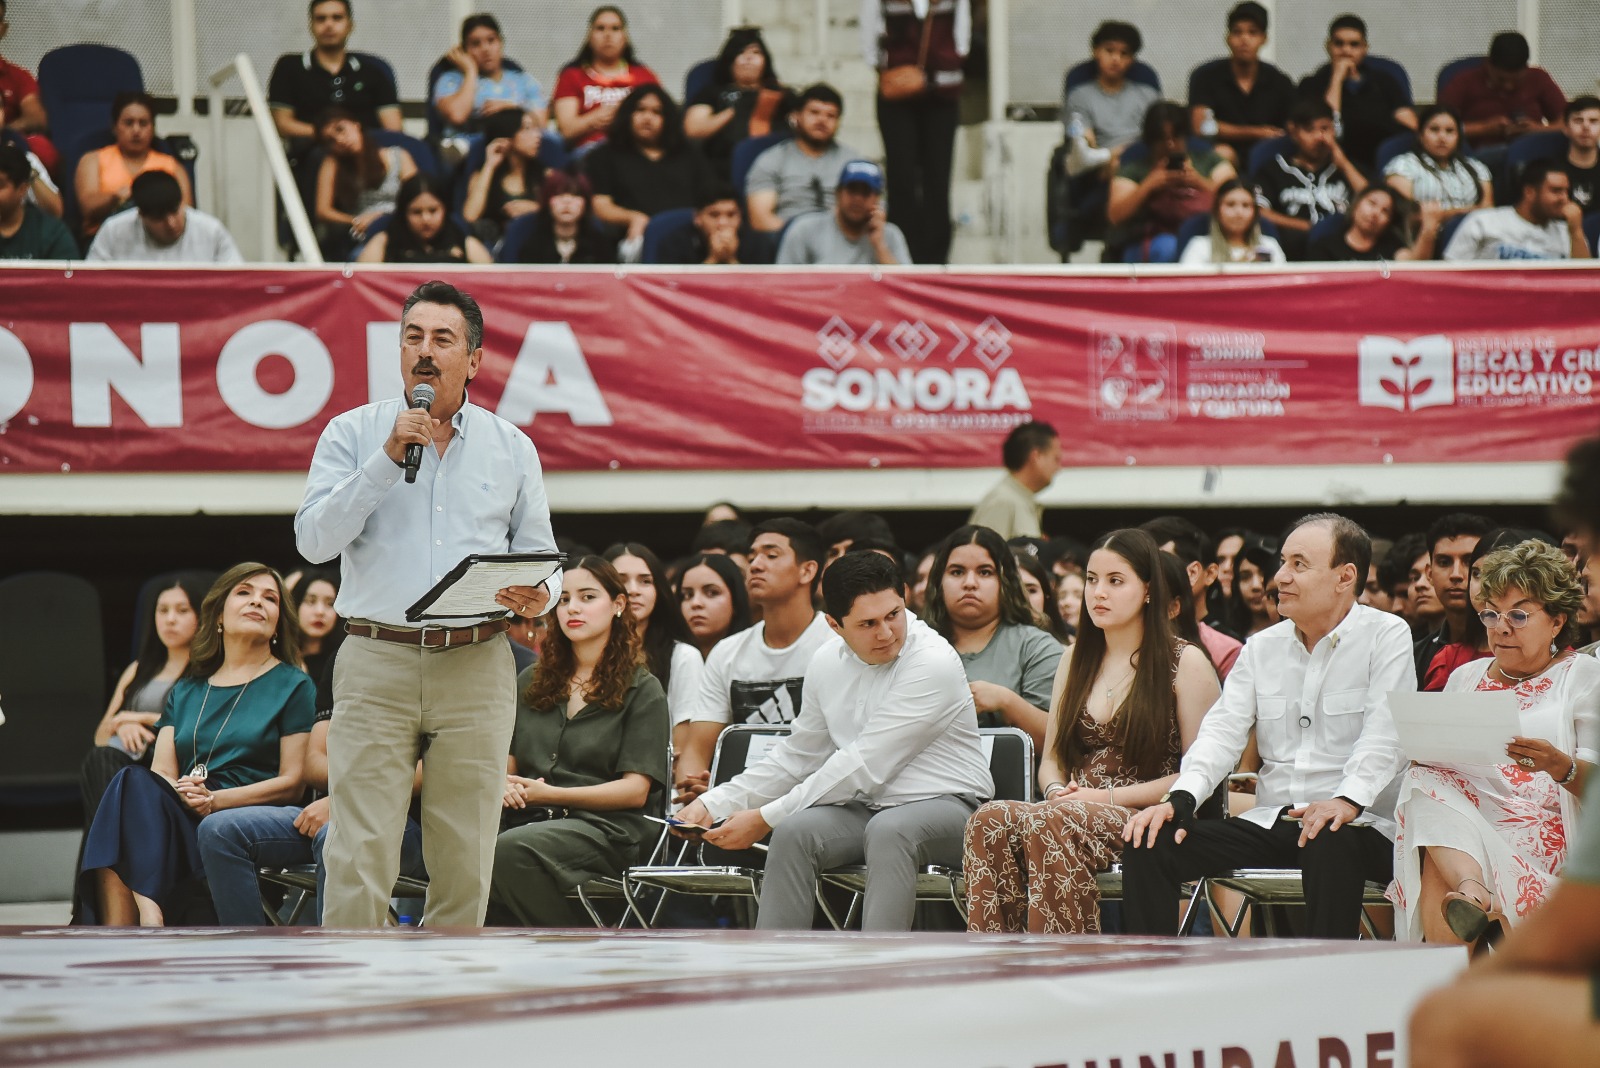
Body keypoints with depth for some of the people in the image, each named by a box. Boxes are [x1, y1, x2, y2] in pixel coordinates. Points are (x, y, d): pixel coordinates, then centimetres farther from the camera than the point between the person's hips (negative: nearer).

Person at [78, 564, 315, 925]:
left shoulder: (292, 685, 12)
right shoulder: (185, 691, 26)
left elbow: (293, 782, 3)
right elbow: (162, 771, 14)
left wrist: (215, 799, -10)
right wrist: (180, 793, -12)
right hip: (178, 822, 4)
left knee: (133, 787, -32)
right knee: (134, 784, -32)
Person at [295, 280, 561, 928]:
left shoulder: (511, 449, 13)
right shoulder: (353, 434, 7)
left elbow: (540, 553, 15)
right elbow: (313, 540, -5)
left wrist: (537, 597, -8)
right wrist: (388, 458, -11)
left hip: (476, 670, 2)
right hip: (377, 662, -2)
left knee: (465, 860, 3)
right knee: (359, 857, -10)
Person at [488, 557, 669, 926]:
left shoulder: (642, 690, 9)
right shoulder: (531, 682, 25)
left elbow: (635, 791, -1)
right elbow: (506, 762, 21)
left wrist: (549, 794, -11)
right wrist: (503, 785, -5)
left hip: (606, 828, -4)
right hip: (532, 821, 4)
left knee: (509, 851, -38)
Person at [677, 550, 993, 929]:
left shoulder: (933, 663, -17)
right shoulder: (828, 662, 6)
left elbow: (864, 767, -19)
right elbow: (797, 755, 19)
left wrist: (766, 818, -16)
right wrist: (714, 804, 7)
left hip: (945, 804, -5)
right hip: (865, 809, 5)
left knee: (888, 830, -37)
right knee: (794, 831, -23)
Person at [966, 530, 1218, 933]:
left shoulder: (1185, 663, 2)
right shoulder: (1076, 660, 21)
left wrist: (1109, 797, -12)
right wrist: (1058, 791, -2)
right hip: (1073, 812, 5)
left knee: (1048, 826, -36)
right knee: (989, 820, -28)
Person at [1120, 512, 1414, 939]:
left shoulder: (1386, 637, 2)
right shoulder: (1262, 648, 17)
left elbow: (1385, 736, -11)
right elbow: (1222, 731, 7)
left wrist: (1348, 801, -30)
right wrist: (1179, 798, -12)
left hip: (1361, 826, -5)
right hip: (1270, 821, 5)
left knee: (1330, 846, -42)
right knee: (1147, 843, -14)